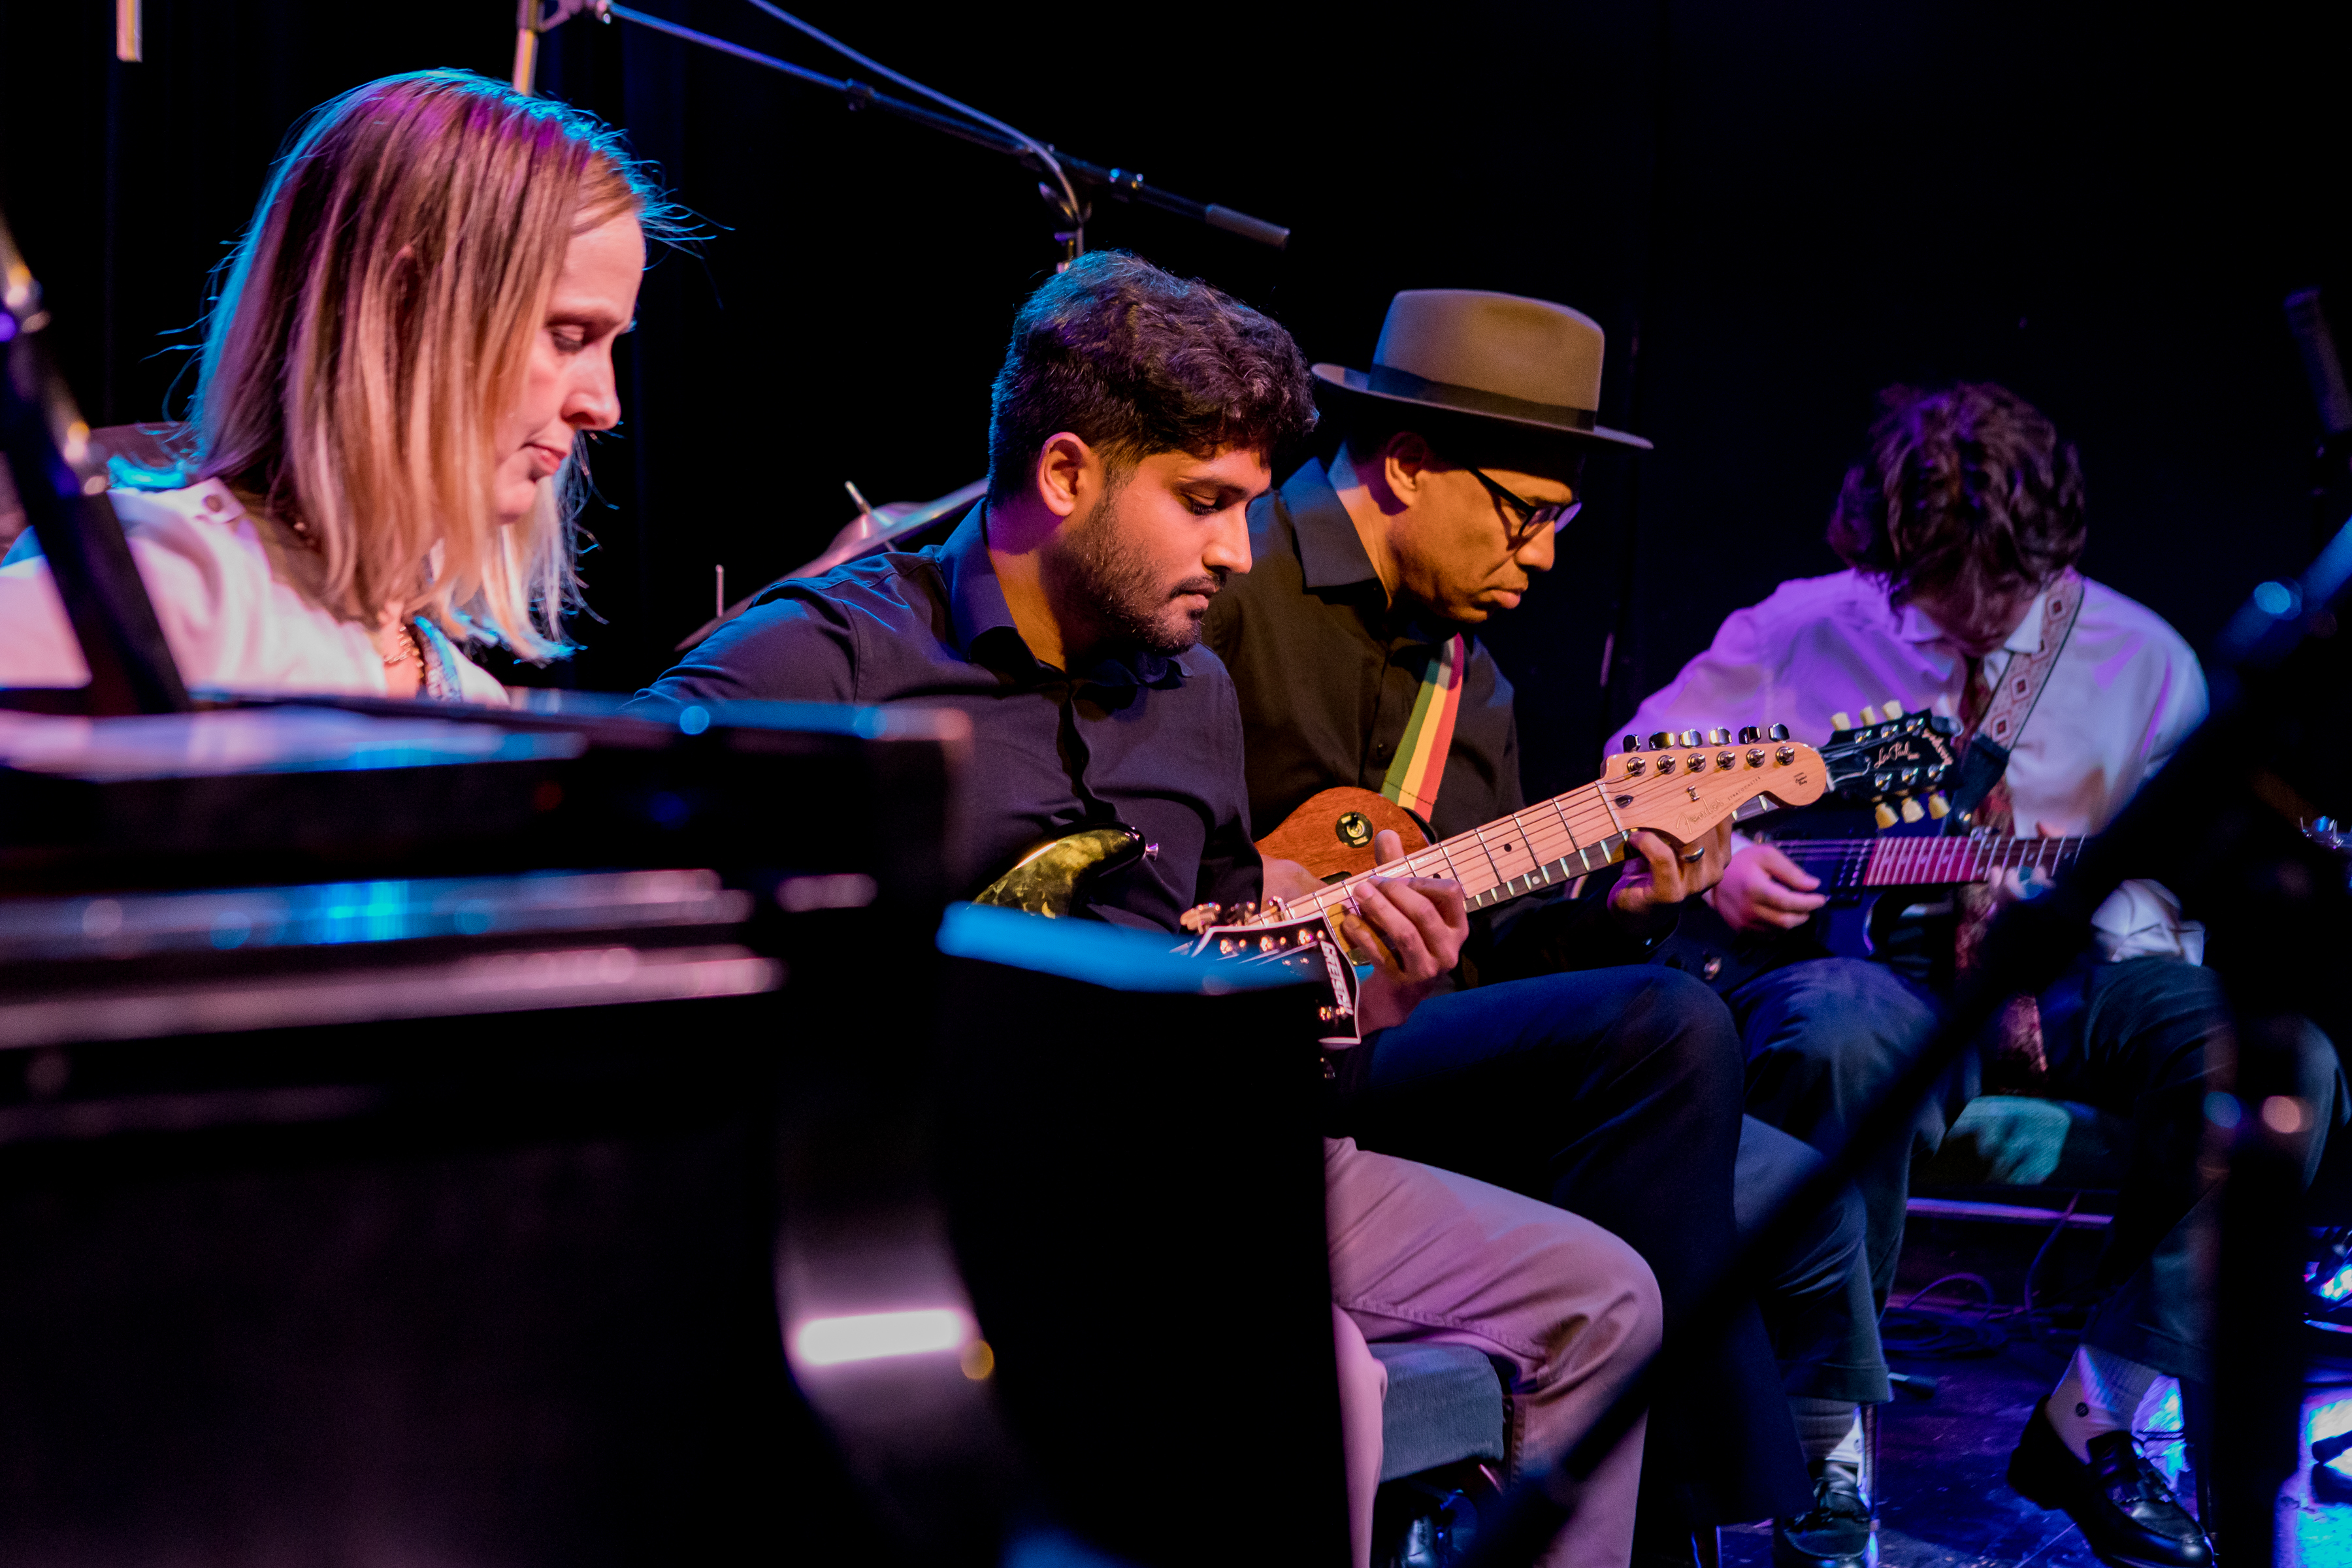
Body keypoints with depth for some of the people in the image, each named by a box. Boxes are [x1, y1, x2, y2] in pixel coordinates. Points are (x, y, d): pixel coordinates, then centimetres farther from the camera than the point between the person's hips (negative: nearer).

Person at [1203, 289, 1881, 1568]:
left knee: (1801, 1207, 3)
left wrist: (1607, 915, -1)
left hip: (1411, 1053, 9)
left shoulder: (1474, 690, 19)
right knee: (1667, 1029, -27)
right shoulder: (1234, 577, -8)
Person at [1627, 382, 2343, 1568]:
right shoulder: (1802, 631, 2)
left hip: (2057, 977, 2)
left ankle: (2095, 1419, -14)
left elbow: (2188, 892, 9)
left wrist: (2090, 904, -14)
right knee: (1847, 1040, -41)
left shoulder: (2144, 662, 6)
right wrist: (1708, 857, -11)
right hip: (1860, 960, -2)